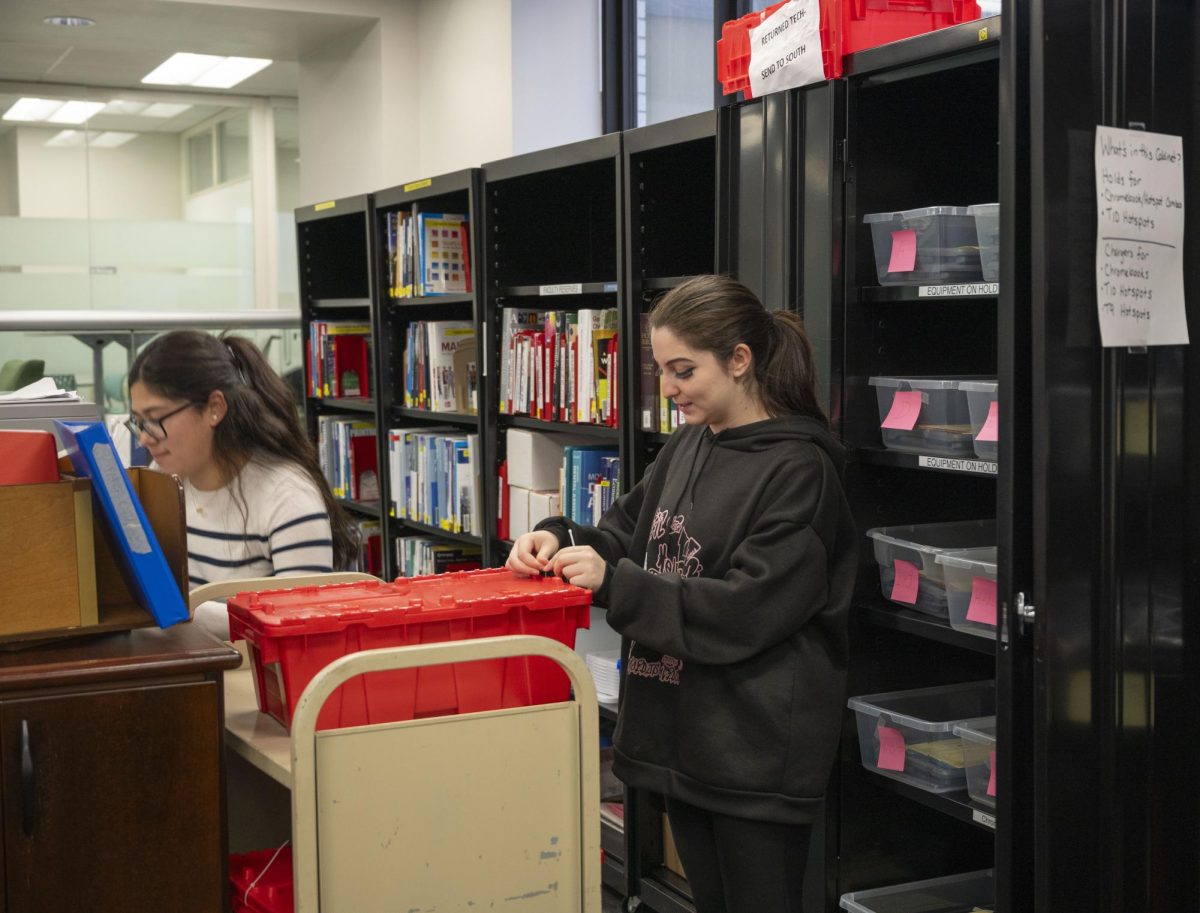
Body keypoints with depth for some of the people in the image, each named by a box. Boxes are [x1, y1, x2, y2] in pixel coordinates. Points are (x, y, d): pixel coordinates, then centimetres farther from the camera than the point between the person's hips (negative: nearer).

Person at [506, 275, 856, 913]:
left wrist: (613, 584, -24)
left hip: (756, 748, -7)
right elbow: (627, 533, 15)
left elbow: (750, 608, -21)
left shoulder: (798, 470, -15)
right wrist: (561, 540, -6)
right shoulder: (689, 446, 8)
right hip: (681, 732, 8)